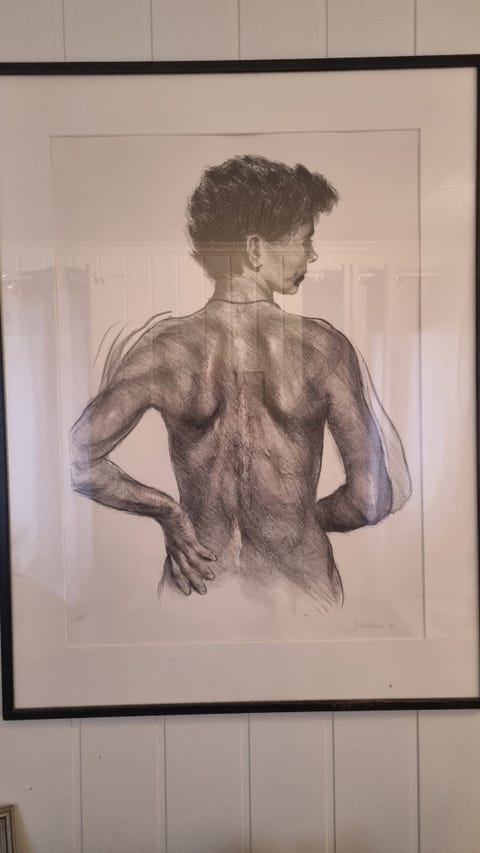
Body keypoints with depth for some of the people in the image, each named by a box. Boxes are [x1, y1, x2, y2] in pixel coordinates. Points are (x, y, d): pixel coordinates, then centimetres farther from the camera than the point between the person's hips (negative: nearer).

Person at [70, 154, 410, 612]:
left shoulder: (160, 346, -12)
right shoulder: (322, 347, -16)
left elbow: (77, 462, -12)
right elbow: (371, 498, -16)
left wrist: (168, 511, 0)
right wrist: (305, 518, 3)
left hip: (195, 590, 2)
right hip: (301, 591, -1)